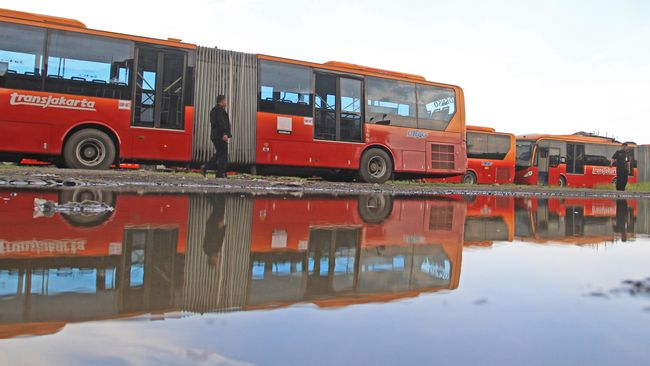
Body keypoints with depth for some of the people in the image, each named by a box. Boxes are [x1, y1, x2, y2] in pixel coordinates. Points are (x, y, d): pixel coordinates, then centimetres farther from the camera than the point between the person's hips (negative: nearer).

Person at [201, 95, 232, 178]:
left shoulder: (214, 110, 23)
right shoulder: (220, 109, -10)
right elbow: (221, 122, -21)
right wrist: (224, 133, -27)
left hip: (215, 135, 10)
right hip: (220, 136, -10)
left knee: (219, 154, 16)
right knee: (223, 155, -5)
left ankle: (205, 167, 6)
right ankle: (221, 174, -3)